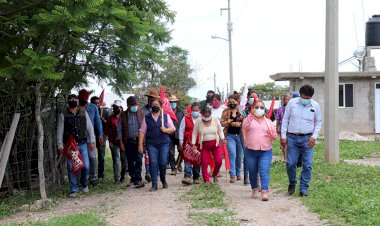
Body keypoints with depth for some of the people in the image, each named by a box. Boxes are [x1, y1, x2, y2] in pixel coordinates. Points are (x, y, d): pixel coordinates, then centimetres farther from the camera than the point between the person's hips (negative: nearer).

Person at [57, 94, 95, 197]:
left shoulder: (84, 113, 9)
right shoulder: (63, 115, 3)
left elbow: (90, 127, 11)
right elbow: (60, 131, 3)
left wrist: (92, 141, 6)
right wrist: (60, 145, -1)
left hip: (82, 144, 1)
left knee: (86, 166, -3)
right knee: (71, 168, -1)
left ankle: (84, 184, 24)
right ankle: (73, 189, 10)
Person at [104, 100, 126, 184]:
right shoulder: (110, 118, 5)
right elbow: (106, 131, 8)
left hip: (122, 142, 1)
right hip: (114, 143, -1)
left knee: (124, 160, 5)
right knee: (116, 161, -1)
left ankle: (122, 176, 22)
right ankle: (117, 179, 5)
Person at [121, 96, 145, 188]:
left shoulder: (141, 112, 3)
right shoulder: (124, 115, 6)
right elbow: (121, 129, 6)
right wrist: (122, 141, 1)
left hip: (138, 140, -2)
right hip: (128, 141, 2)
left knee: (138, 160, -8)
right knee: (130, 162, 8)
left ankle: (137, 180, -6)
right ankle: (133, 179, 18)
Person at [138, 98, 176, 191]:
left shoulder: (166, 116, 10)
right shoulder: (146, 117, 9)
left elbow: (173, 128, 11)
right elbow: (142, 131, 5)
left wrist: (165, 130, -9)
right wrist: (140, 144, -3)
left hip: (164, 143, 0)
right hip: (151, 144, 0)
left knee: (163, 163, -3)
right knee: (153, 163, -7)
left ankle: (163, 180, 22)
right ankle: (154, 184, -2)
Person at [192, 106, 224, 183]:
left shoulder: (215, 120, -1)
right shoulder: (198, 121, -3)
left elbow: (220, 131, 10)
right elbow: (194, 133, 1)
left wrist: (222, 138, -3)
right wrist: (193, 144, -4)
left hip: (215, 144, 1)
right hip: (204, 145, 0)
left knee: (219, 161, -9)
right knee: (205, 163, -3)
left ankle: (215, 175, 20)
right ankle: (206, 181, 7)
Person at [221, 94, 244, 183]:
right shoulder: (226, 112, 6)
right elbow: (222, 122, 4)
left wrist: (239, 124, -16)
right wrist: (229, 122, -13)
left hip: (240, 135, 1)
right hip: (230, 135, -1)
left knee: (239, 155, 10)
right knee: (232, 154, -11)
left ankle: (238, 173, 27)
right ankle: (232, 175, -8)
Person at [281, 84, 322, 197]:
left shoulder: (315, 105, 2)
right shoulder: (292, 103, 0)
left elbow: (319, 122, 11)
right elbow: (285, 120, 5)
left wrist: (314, 136, -2)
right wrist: (283, 136, 1)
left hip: (307, 138, 0)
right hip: (292, 138, 0)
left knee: (307, 165, -3)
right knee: (290, 163, -1)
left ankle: (304, 188, 8)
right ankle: (292, 183, 25)